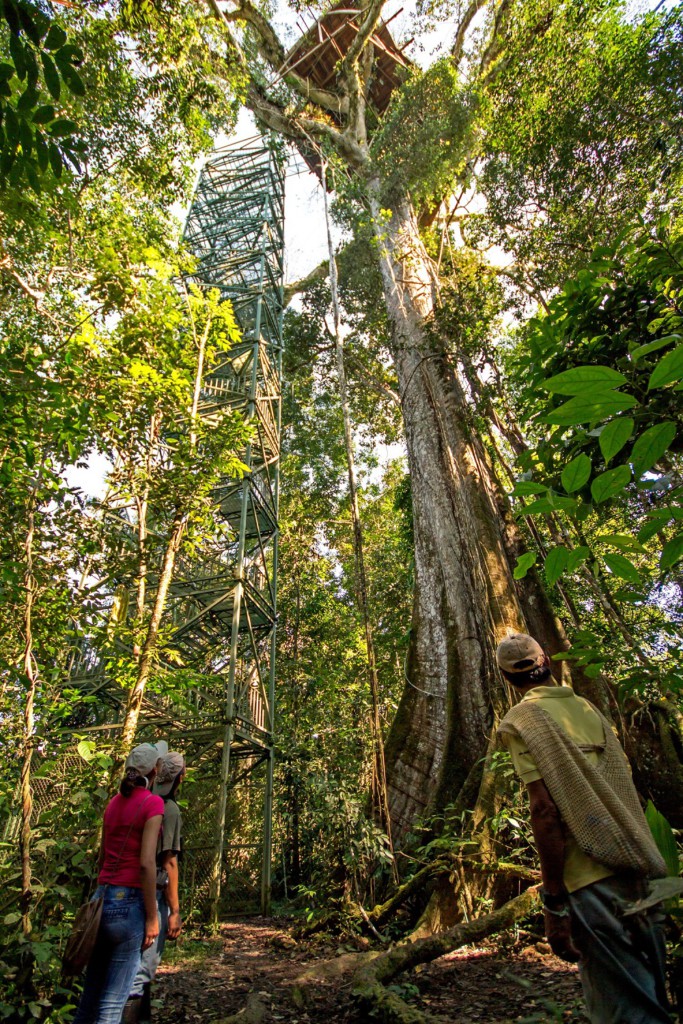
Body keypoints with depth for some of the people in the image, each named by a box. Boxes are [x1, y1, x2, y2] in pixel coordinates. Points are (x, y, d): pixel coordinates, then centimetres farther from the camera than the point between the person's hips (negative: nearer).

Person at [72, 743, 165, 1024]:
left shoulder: (114, 803, 8)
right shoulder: (152, 803, -14)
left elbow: (102, 857, 15)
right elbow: (146, 863, -18)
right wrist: (152, 917, -10)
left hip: (102, 898, 7)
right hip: (128, 902, -7)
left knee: (92, 989, 21)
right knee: (113, 1000, 5)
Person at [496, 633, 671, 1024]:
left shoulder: (522, 720, -9)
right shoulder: (587, 707, 10)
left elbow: (545, 809, -16)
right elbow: (627, 788, 14)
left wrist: (554, 902, -11)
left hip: (592, 881, -7)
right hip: (643, 873, 7)